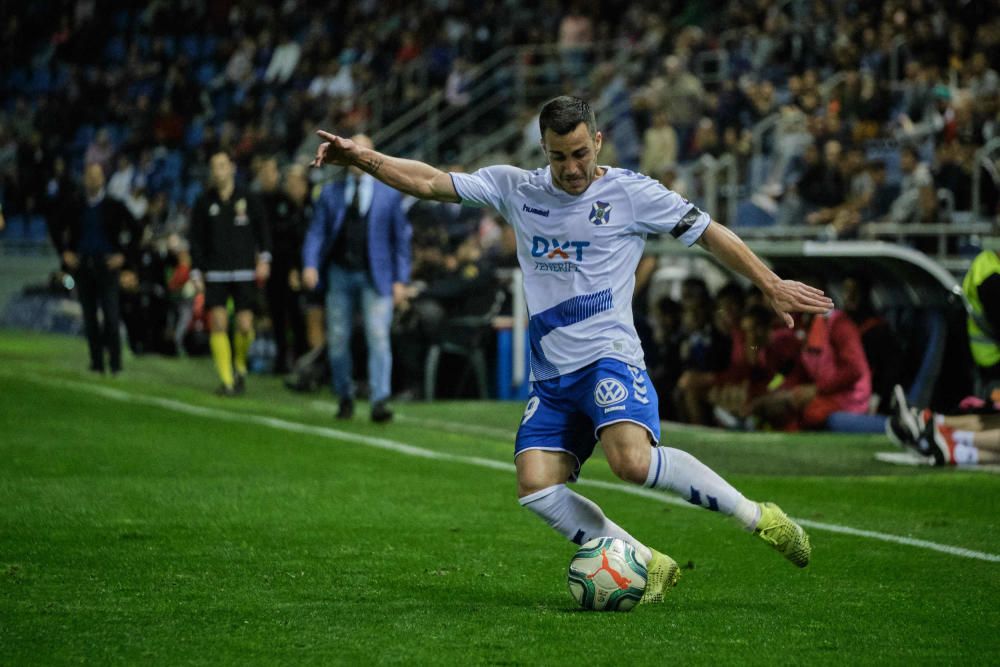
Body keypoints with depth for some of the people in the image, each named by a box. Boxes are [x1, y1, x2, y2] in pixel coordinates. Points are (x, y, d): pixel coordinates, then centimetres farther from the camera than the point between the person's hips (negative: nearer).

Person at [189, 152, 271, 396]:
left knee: (245, 326, -6)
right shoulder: (204, 202, 5)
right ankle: (226, 379, -6)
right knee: (218, 323, -10)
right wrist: (196, 272, 2)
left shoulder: (247, 199, 4)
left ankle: (240, 367, 22)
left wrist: (264, 258, -1)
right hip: (215, 274, 0)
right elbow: (196, 239, 8)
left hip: (244, 272, 0)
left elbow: (262, 229, 11)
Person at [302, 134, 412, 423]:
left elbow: (401, 238, 6)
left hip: (375, 276, -2)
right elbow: (317, 232, 5)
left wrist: (401, 280, -2)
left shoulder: (389, 194, 6)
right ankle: (345, 397, 19)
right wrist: (310, 264, -12)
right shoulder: (331, 194, 10)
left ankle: (380, 401, -18)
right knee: (337, 339, 4)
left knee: (378, 337, -14)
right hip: (339, 274, 2)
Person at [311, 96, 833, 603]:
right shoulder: (515, 189, 9)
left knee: (631, 460, -31)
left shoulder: (630, 193, 0)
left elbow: (711, 234, 8)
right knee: (536, 488, -15)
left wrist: (772, 287, 8)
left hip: (609, 358, -5)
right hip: (550, 376, 5)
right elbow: (429, 183, 7)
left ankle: (758, 517, -15)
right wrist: (362, 158, -5)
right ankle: (648, 566, -4)